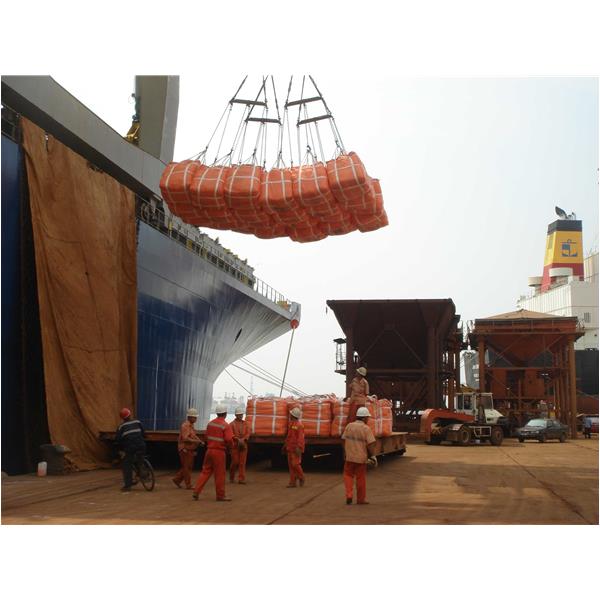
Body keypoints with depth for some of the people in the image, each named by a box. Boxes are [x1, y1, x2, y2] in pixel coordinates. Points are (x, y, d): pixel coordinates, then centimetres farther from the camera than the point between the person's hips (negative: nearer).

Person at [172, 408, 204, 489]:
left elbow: (193, 436, 23)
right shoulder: (185, 425, -17)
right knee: (187, 467, -2)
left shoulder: (191, 425, 14)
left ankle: (177, 479, 25)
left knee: (189, 467, 15)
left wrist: (200, 441, 6)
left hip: (190, 450, 10)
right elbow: (185, 438, -26)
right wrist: (196, 441, -26)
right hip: (185, 450, -10)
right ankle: (188, 485, 5)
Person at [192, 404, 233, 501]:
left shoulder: (210, 423, 6)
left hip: (209, 450, 6)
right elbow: (229, 440, -19)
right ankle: (220, 496, 11)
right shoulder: (226, 425, -14)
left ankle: (196, 492, 8)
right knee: (220, 474, 3)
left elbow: (207, 437, 12)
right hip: (219, 452, -6)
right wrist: (228, 448, 1)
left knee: (205, 471, 12)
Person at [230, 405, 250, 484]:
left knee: (242, 462, -1)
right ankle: (231, 477, 19)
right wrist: (238, 440, -19)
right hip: (235, 445, -3)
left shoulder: (245, 423, 10)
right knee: (235, 462, -1)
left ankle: (241, 479, 0)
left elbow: (248, 433, 2)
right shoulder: (232, 424, 1)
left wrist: (243, 439, -15)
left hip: (244, 445, 3)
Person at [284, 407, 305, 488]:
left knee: (295, 464, -9)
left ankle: (301, 478, 12)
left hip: (296, 449, -9)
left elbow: (300, 438, -19)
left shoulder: (299, 425, -13)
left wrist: (298, 448, -25)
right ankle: (292, 482, 10)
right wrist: (285, 445, 20)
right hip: (290, 448, 9)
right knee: (291, 465, 7)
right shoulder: (290, 424, 13)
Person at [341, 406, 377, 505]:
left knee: (348, 475, 17)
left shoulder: (349, 426, 0)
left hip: (349, 456, 2)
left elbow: (344, 441, 4)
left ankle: (349, 495, 3)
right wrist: (373, 457, -3)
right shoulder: (366, 428, -11)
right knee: (361, 478, 10)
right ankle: (361, 499, 19)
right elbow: (370, 444, -14)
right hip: (361, 457, -2)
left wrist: (345, 454, 15)